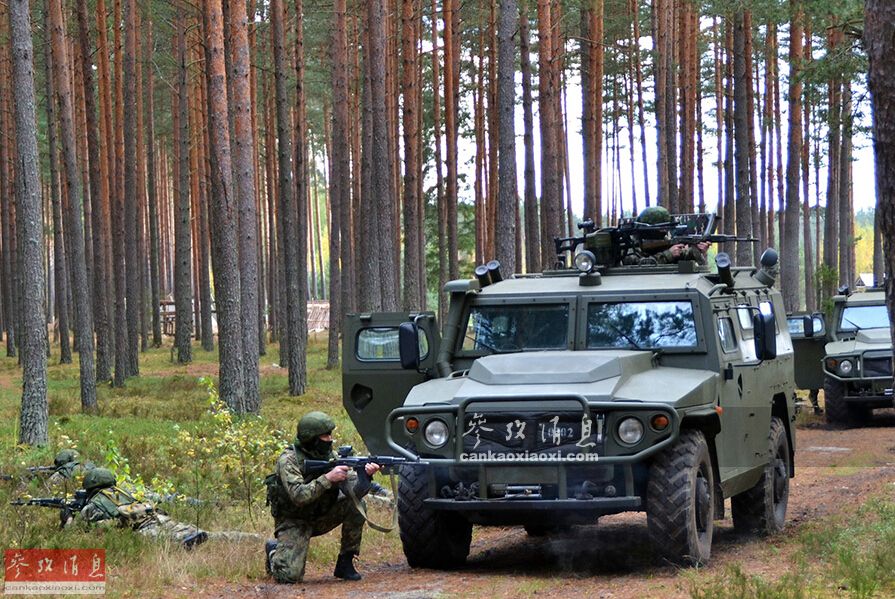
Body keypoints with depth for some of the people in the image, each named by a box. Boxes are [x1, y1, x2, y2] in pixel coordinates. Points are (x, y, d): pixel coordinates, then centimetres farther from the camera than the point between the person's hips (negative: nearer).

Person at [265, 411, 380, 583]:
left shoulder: (330, 457, -4)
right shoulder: (288, 460, -20)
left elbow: (353, 490, -15)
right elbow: (298, 495, -34)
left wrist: (365, 475, -35)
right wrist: (328, 478, -37)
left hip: (320, 516, 5)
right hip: (293, 521, -5)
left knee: (357, 504, -18)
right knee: (289, 576, -22)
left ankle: (345, 563, -6)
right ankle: (274, 552, 14)